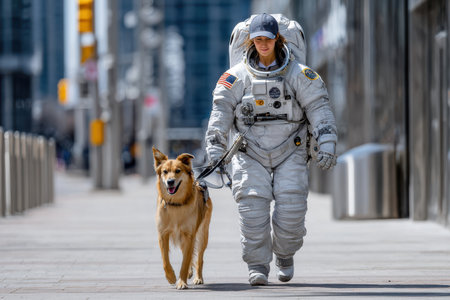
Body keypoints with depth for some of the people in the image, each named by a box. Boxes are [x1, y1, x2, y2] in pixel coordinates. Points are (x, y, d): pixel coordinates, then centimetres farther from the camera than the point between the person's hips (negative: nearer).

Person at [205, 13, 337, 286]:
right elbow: (221, 113, -3)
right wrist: (215, 150, -14)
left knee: (291, 209, -8)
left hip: (290, 151, 0)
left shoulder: (298, 74, 0)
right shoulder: (237, 77, 1)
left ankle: (284, 254, 20)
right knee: (253, 208, -12)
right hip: (251, 153, 0)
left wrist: (327, 145, -17)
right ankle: (257, 265, 1)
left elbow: (319, 109, -5)